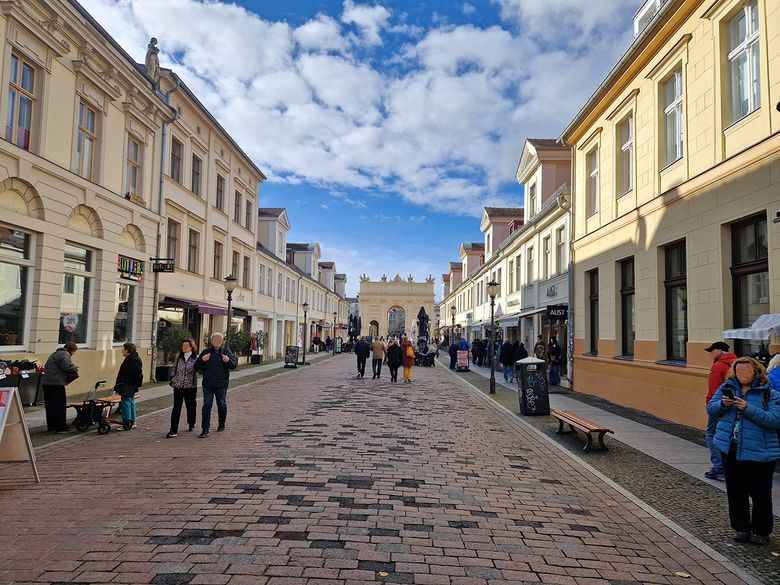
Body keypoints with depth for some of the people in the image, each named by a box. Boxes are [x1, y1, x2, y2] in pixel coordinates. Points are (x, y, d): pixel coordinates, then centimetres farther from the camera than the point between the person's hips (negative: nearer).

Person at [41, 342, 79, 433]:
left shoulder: (55, 354, 23)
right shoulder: (64, 354, -8)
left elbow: (46, 367, 24)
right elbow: (67, 366, -23)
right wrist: (75, 369, -3)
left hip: (47, 383, 10)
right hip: (56, 384, -10)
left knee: (50, 406, 12)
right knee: (60, 406, -4)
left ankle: (51, 426, 17)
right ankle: (61, 427, -2)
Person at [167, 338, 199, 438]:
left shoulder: (196, 358, -2)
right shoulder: (179, 358, 9)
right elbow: (174, 369, 18)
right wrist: (173, 380, 8)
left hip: (190, 386, -2)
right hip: (178, 386, 2)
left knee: (190, 406, 11)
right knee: (176, 408, -3)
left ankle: (191, 423, 36)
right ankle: (173, 430, -3)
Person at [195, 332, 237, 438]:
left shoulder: (226, 351, 3)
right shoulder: (206, 352, 7)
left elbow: (234, 365, -1)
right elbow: (196, 367, 7)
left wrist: (228, 360, -22)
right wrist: (202, 360, -12)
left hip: (221, 385, 0)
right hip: (208, 384, 1)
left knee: (222, 405, 12)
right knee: (207, 406, -4)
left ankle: (221, 425, 31)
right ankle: (205, 429, -2)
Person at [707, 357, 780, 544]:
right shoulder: (727, 388, 5)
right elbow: (710, 409, 5)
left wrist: (748, 409, -26)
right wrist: (723, 404, -15)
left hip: (759, 453, -3)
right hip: (730, 450, 4)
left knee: (760, 494, 7)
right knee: (736, 492, 13)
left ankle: (761, 531, 25)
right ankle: (741, 528, 28)